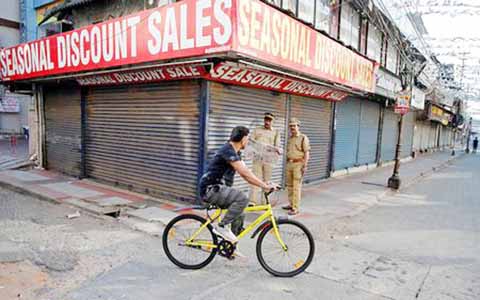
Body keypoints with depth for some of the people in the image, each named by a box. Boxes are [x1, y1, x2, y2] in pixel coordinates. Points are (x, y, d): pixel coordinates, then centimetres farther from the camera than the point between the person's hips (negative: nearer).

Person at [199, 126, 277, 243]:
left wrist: (263, 184, 0)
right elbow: (245, 173, -26)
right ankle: (222, 226, -14)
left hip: (217, 189, 10)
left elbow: (246, 173, 11)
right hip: (211, 189, -10)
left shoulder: (235, 153, 13)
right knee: (242, 198, -27)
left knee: (239, 216, 10)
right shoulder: (228, 151, -20)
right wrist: (264, 186, -22)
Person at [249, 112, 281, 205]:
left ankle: (264, 202, 15)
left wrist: (277, 149, -20)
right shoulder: (257, 130, 11)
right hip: (257, 158, -1)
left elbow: (277, 146, 3)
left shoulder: (276, 132, 11)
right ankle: (252, 202, -6)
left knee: (267, 181, 6)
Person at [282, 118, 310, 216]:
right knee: (289, 185, 13)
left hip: (298, 164, -7)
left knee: (296, 186, -8)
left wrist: (305, 166, -17)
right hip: (289, 164, 7)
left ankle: (296, 208, -3)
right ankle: (291, 204, 26)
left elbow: (307, 153, -11)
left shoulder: (303, 138, -7)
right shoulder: (290, 138, 15)